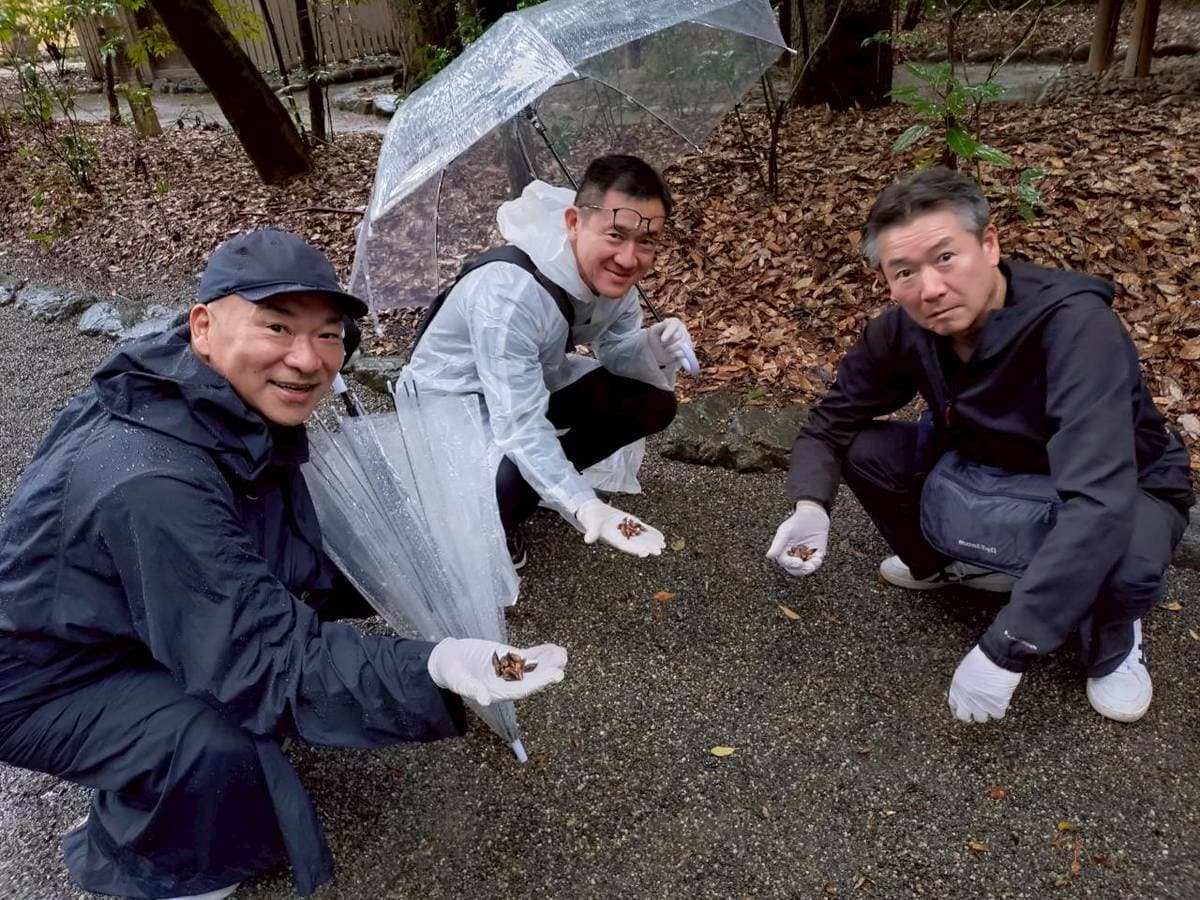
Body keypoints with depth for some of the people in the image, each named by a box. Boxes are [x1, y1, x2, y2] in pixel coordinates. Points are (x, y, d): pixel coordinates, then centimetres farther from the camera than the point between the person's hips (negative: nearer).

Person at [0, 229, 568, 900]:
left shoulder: (242, 411, -10)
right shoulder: (152, 484, -37)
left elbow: (302, 565, -1)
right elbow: (268, 656, -34)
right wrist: (431, 670, -46)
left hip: (150, 626, 9)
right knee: (221, 745, -29)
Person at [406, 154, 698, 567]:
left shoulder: (612, 275, -16)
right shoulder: (509, 293, -40)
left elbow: (616, 350, -3)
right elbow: (520, 426, -40)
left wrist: (654, 348, -28)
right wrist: (584, 507, -51)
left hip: (536, 381, 7)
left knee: (654, 404, -4)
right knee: (509, 488, -35)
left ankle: (542, 479, 9)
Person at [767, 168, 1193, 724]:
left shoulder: (1074, 324, -35)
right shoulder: (903, 329, -19)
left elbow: (1100, 502, -43)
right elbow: (832, 422, -8)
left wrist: (1004, 651, -43)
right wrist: (810, 507, -29)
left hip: (1122, 493, -4)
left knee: (1123, 556, -38)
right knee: (864, 449, -15)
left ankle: (1111, 643, 0)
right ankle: (941, 566, 15)